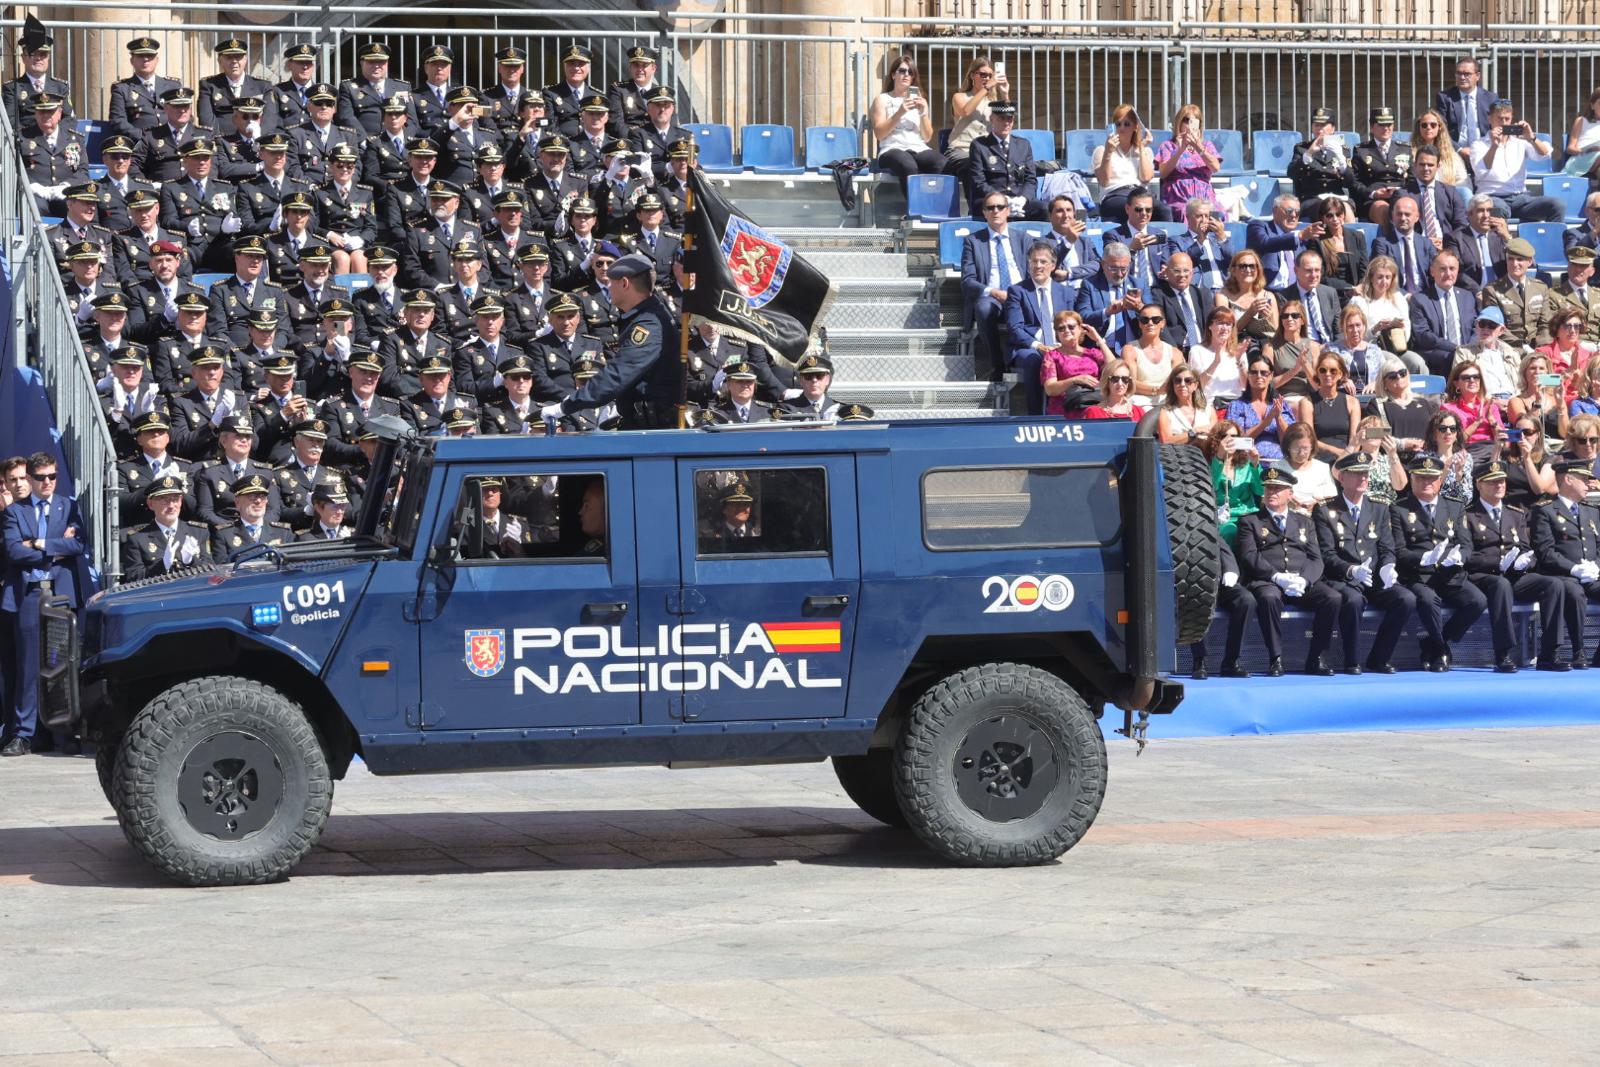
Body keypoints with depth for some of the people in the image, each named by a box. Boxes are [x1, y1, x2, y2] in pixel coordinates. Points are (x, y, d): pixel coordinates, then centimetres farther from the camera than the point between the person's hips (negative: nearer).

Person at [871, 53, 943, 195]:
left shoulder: (919, 99, 24)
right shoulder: (882, 99, 14)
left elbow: (927, 137, 17)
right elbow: (879, 134, 1)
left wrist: (923, 113, 0)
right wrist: (899, 113, -10)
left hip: (919, 149, 3)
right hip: (893, 150, -3)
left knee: (942, 165, -33)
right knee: (909, 167, -41)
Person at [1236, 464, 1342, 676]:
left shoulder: (1304, 522, 24)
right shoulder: (1250, 522, 15)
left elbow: (1316, 559, 12)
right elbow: (1250, 557, -1)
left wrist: (1303, 579, -11)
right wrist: (1276, 577, -17)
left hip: (1303, 583, 3)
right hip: (1266, 582, -3)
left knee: (1332, 598, -25)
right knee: (1269, 598, -38)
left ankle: (1316, 659, -16)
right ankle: (1276, 659, -31)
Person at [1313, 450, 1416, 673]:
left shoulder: (1380, 508, 15)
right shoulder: (1325, 510, 1)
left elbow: (1387, 550, 10)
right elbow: (1326, 555, -7)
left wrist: (1387, 568, -14)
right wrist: (1351, 570, -25)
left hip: (1375, 581, 4)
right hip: (1341, 580, -4)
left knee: (1407, 599, -23)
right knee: (1353, 600, -37)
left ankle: (1378, 659, -8)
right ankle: (1352, 662, -18)